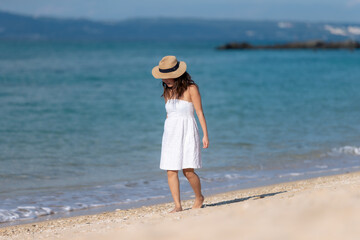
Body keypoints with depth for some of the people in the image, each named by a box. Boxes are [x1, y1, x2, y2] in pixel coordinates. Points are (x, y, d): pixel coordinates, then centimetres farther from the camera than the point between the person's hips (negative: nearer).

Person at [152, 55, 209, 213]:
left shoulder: (191, 88, -6)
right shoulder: (167, 91, 10)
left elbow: (200, 112, -4)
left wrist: (205, 135, -7)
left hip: (187, 131, -5)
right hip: (171, 132, 5)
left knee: (188, 171, -8)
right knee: (171, 171, -5)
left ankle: (199, 197, 16)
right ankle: (177, 205, 0)